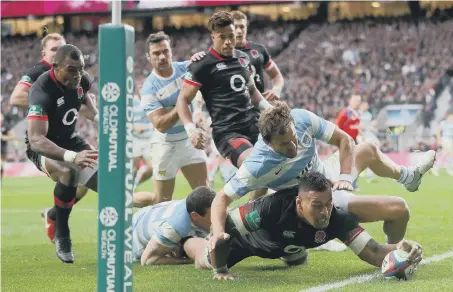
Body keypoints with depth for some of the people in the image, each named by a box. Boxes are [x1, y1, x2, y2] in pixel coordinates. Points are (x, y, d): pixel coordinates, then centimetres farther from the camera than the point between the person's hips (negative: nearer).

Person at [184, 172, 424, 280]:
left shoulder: (338, 219, -41)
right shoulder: (274, 207, -51)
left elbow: (372, 252, -45)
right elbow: (223, 225, -42)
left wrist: (399, 249, -66)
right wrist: (220, 270, -37)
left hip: (283, 242, 5)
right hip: (245, 236, -5)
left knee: (299, 262, 34)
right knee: (205, 261, 13)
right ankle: (185, 241, 49)